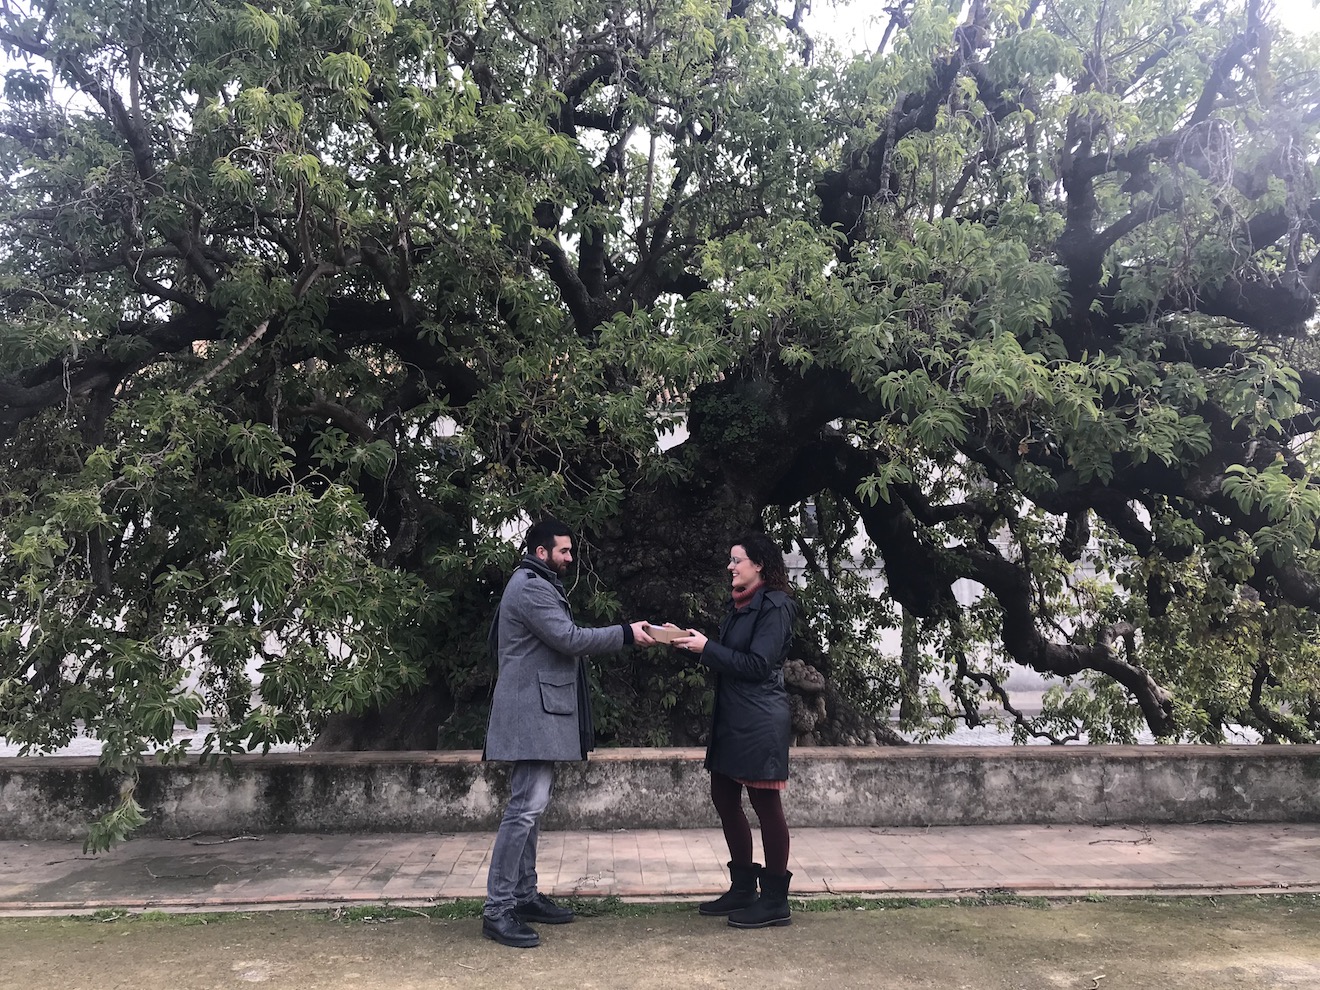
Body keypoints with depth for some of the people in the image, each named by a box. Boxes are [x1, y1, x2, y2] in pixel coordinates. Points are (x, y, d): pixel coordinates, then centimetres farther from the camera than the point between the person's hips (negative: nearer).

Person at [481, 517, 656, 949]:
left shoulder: (536, 585, 20)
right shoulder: (531, 588, -14)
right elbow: (569, 638, -20)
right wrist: (626, 633, -16)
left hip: (538, 709, 11)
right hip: (532, 710, -11)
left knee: (530, 805, 13)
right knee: (526, 807, -12)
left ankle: (524, 895, 20)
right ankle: (497, 910, -8)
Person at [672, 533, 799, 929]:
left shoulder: (775, 606, -12)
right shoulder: (741, 605, 15)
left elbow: (756, 665, -18)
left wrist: (707, 647, -17)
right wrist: (692, 641, 1)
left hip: (760, 720, -10)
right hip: (732, 718, 10)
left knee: (765, 803, 0)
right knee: (724, 797, 14)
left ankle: (775, 901, 12)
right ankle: (743, 888, 28)